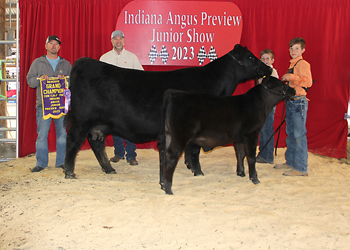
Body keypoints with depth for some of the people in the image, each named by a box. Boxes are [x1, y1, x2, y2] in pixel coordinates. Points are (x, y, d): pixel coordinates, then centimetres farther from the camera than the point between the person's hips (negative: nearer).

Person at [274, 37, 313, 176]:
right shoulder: (292, 64, 18)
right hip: (290, 102, 10)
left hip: (299, 102, -10)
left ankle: (301, 168, -5)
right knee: (290, 133, 16)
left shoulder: (303, 64, -11)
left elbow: (308, 82, -25)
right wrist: (286, 81, 15)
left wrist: (291, 77, -25)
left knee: (299, 135, -9)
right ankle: (290, 162, 26)